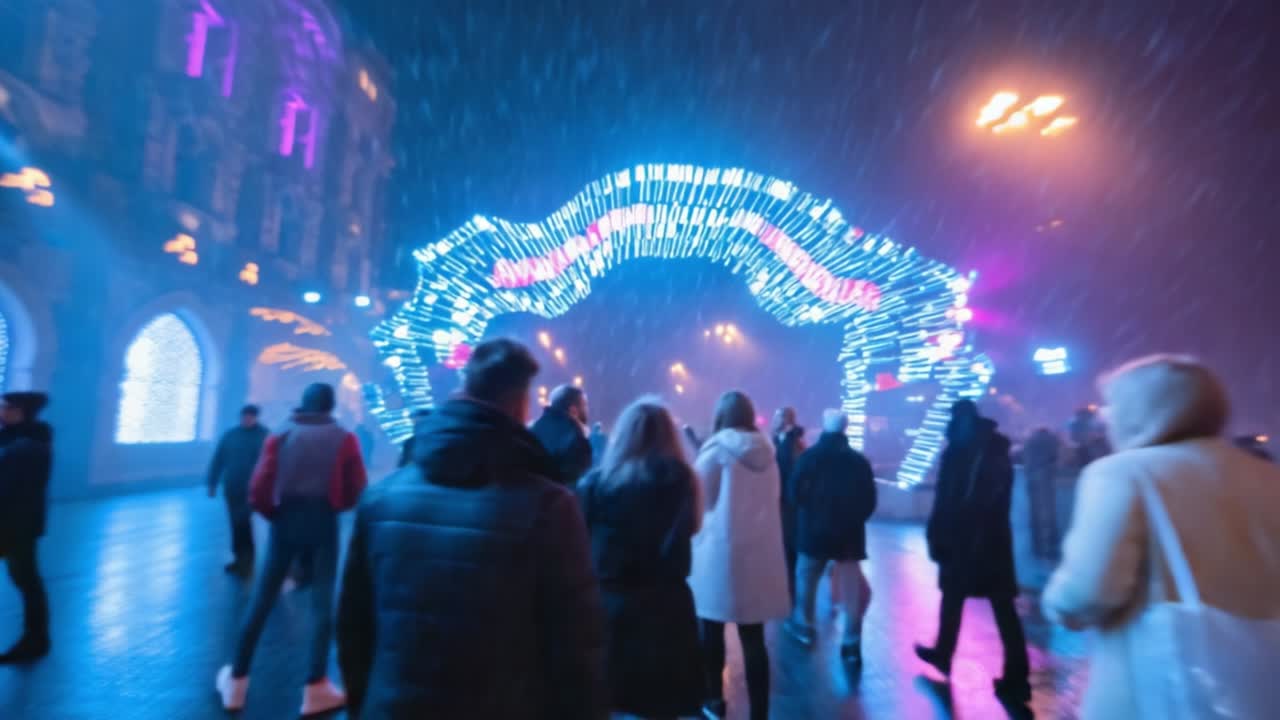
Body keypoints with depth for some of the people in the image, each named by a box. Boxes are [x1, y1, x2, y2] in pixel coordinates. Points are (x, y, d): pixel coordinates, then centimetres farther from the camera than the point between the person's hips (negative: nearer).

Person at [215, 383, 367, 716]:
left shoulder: (280, 436, 1)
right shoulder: (344, 438, -4)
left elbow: (259, 488, -6)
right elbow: (356, 490, -6)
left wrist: (273, 512, 11)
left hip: (285, 521, 2)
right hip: (323, 524, -2)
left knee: (260, 602, 15)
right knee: (321, 604, 6)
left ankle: (236, 680, 26)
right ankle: (316, 688, 10)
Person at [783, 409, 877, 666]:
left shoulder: (809, 456, -6)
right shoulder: (859, 460, 0)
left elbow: (795, 491, -7)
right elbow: (870, 500, 2)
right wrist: (854, 519, 14)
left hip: (814, 530, -1)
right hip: (849, 533, 2)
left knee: (806, 576, 17)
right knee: (851, 585, 7)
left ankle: (803, 624, 29)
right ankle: (851, 643, 5)